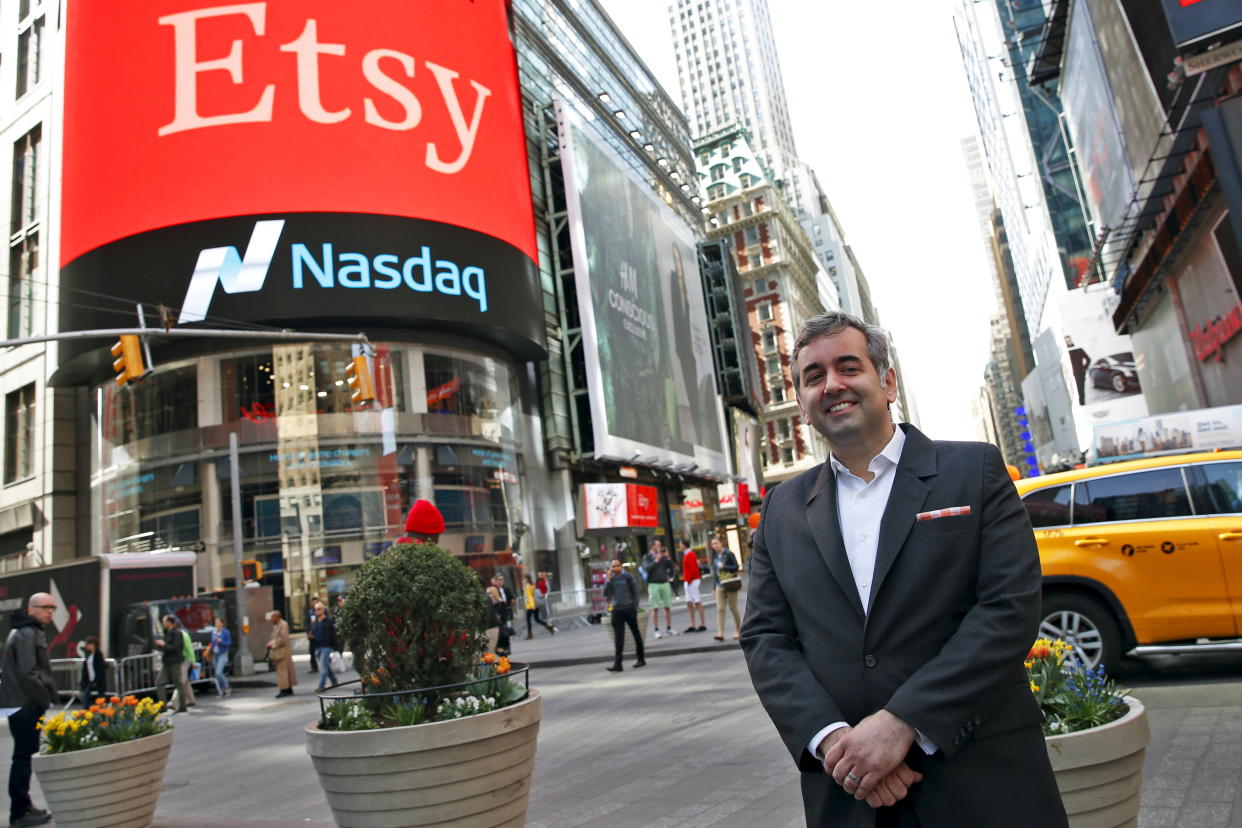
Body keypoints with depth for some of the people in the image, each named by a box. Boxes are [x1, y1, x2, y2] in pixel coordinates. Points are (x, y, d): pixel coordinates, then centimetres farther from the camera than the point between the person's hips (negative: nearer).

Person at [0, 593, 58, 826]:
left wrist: (46, 695, 16)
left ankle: (23, 805, 28)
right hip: (25, 704, -10)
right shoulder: (27, 634, -15)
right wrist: (45, 698, -13)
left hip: (25, 704, 10)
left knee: (25, 755, 17)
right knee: (24, 757, -4)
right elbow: (27, 673, -22)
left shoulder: (31, 632, 17)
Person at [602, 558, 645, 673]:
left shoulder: (628, 577, -2)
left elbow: (635, 592, 0)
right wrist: (609, 580, -10)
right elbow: (605, 594, -3)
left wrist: (635, 608, -6)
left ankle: (641, 659, 21)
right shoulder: (610, 579, 7)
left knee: (636, 634, 9)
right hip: (616, 611, 2)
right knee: (618, 638, -3)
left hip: (629, 609, -2)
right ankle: (617, 664, -6)